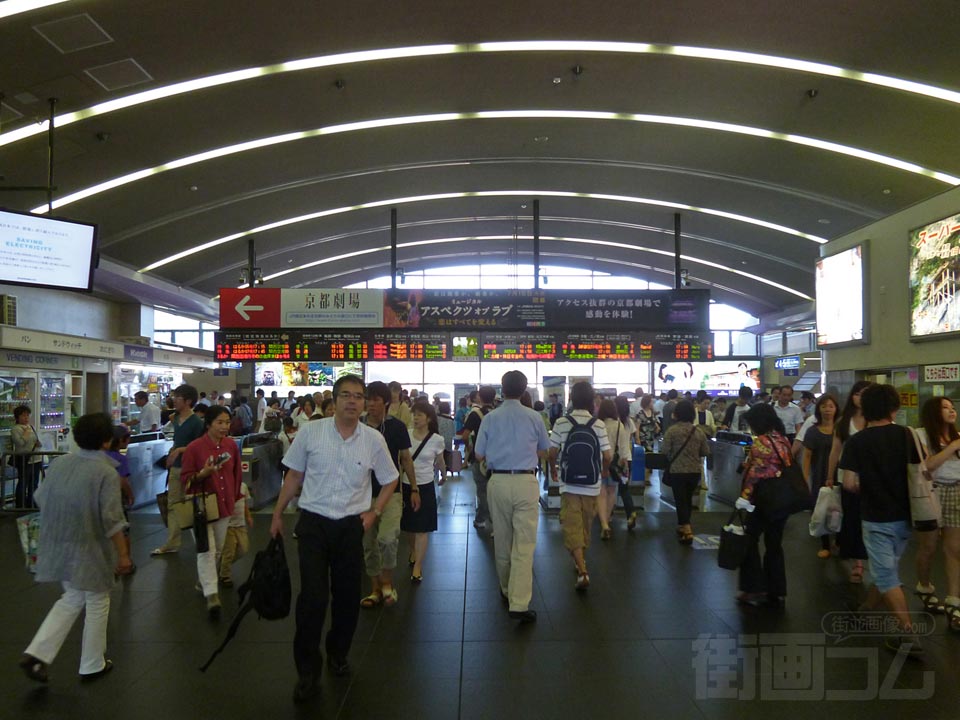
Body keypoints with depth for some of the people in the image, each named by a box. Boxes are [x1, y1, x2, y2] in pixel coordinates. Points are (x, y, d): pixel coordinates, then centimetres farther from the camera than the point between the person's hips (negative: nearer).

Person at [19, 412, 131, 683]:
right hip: (91, 550, -6)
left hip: (59, 547, 6)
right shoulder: (106, 472, -19)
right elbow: (112, 520, -20)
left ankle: (37, 653, 12)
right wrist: (123, 553, -11)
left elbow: (41, 499, 11)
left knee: (72, 598, 24)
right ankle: (92, 665, 25)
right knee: (97, 603, 13)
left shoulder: (59, 463, -1)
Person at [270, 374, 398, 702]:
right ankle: (307, 672, 11)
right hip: (313, 522, -2)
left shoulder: (374, 439, -4)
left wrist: (374, 511, 0)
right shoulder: (310, 432, -7)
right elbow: (294, 475, 5)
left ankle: (338, 654, 37)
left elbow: (389, 480, 10)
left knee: (348, 596, 12)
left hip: (351, 525, 2)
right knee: (313, 596, -7)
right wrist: (277, 514, 7)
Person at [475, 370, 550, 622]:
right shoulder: (533, 417, -2)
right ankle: (519, 603, -9)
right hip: (526, 481, -1)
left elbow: (479, 456, 3)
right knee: (524, 543, -2)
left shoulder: (490, 418, -2)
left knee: (502, 540, 16)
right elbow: (543, 450, 12)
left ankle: (507, 590, 33)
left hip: (498, 481, 2)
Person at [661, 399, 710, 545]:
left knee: (680, 500, 3)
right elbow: (706, 451, 4)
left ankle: (686, 531, -5)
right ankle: (684, 526, 35)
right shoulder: (698, 431, -1)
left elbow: (664, 450, -14)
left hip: (677, 471, -4)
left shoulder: (672, 430, -12)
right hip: (695, 471, 4)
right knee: (688, 499, 20)